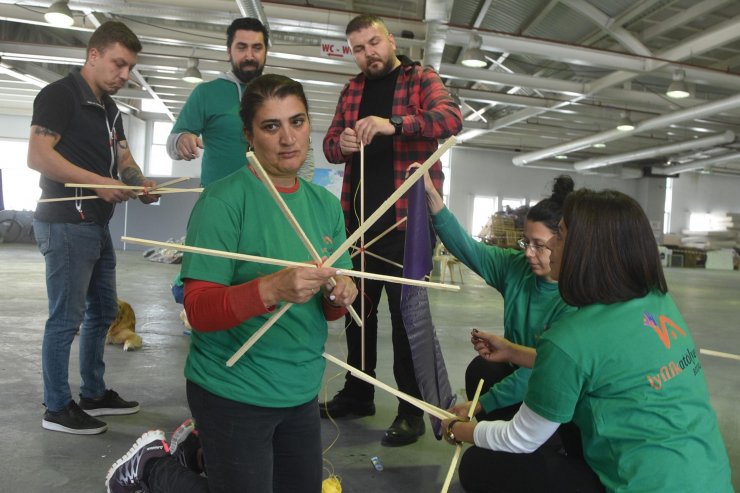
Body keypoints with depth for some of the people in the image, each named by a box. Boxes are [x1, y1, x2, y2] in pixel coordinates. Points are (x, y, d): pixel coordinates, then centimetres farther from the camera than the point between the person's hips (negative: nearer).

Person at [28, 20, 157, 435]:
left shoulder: (110, 109, 17)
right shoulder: (59, 94, -8)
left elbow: (124, 158, 16)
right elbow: (38, 156, -18)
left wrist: (141, 184, -5)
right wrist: (99, 181, -21)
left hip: (98, 225, 9)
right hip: (65, 225, -9)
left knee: (104, 312, 15)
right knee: (66, 318, -2)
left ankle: (94, 394, 28)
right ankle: (57, 408, 12)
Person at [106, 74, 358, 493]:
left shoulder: (327, 205, 2)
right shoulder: (223, 201, -17)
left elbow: (331, 308, 6)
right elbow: (200, 310, -22)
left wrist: (340, 296, -17)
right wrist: (272, 289, -38)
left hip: (303, 391, 7)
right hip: (233, 393, -6)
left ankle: (199, 447, 41)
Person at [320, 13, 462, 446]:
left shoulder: (422, 79, 1)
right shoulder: (352, 90, 16)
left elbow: (452, 118, -18)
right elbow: (330, 146, 15)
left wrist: (393, 124, -32)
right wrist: (341, 143, -10)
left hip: (407, 217, -5)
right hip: (359, 216, 6)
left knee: (406, 313, -2)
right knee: (358, 308, 13)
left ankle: (412, 411, 9)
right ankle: (358, 393, 29)